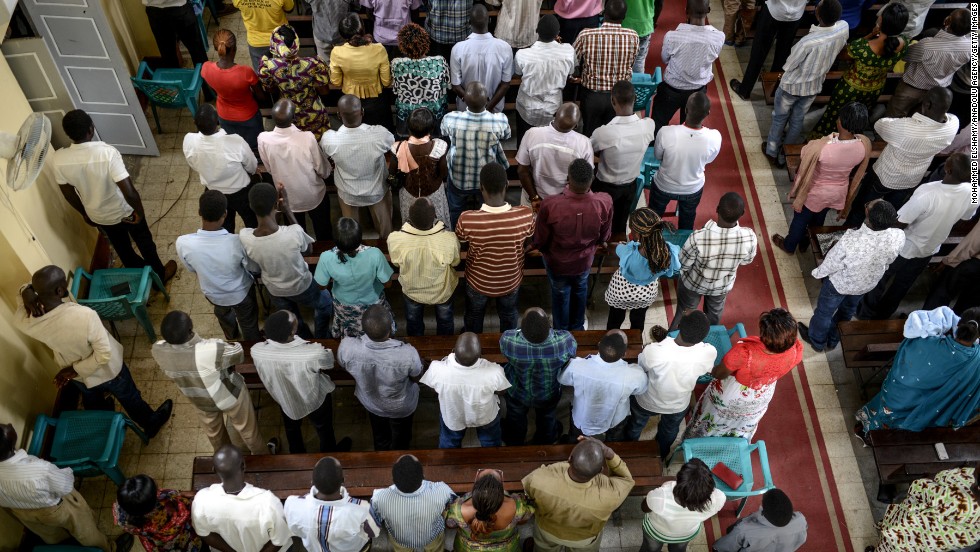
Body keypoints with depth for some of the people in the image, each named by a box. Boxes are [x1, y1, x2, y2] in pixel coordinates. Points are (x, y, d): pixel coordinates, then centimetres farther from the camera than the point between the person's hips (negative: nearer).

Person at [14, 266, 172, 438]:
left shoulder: (24, 320, -30)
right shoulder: (84, 315, -44)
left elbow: (26, 289, -8)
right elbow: (104, 355, -33)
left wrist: (26, 291, -31)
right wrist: (76, 370, -19)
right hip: (107, 371, -4)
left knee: (93, 404, 37)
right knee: (130, 399, 28)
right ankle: (152, 424, 57)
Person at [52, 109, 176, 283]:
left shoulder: (58, 158, -21)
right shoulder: (107, 153, -35)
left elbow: (68, 194, -5)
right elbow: (129, 192, -35)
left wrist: (85, 213, 13)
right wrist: (140, 212, -15)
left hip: (97, 215, 4)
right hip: (123, 211, -3)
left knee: (121, 246, 30)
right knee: (144, 241, 26)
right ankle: (159, 274, 47)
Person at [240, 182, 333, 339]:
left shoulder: (244, 236, -31)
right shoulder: (294, 232, -40)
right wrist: (287, 210, -20)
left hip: (274, 291, 2)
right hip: (301, 287, -2)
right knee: (325, 303, 33)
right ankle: (321, 341, 52)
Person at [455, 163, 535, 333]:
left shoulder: (467, 220, -34)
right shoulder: (525, 215, -31)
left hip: (479, 282, -1)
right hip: (511, 281, 1)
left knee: (474, 316, 32)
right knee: (509, 316, 33)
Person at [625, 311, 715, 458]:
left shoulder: (653, 351, -43)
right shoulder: (709, 353, -35)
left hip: (647, 402, -2)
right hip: (679, 406, 2)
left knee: (635, 426, 34)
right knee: (670, 431, 37)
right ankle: (662, 455, 65)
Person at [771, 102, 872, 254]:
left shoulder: (821, 146, -41)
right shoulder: (865, 145, -25)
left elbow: (803, 157, -20)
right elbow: (857, 173, -7)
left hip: (815, 193, -4)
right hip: (838, 192, 4)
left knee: (800, 220, 27)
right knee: (819, 219, 33)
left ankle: (789, 245, 54)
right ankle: (805, 243, 59)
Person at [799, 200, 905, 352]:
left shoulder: (850, 241, -44)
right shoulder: (899, 237, -30)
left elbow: (831, 264, -24)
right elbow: (889, 261, -7)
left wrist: (818, 273, -1)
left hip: (840, 283, -4)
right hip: (867, 283, 4)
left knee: (824, 311, 26)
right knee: (848, 310, 33)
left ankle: (816, 341, 52)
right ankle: (832, 341, 56)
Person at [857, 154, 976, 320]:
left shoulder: (927, 192, -40)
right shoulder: (973, 193, -22)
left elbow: (899, 224, -28)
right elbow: (966, 218, 0)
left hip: (904, 248, -5)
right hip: (929, 250, 5)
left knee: (879, 281, 23)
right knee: (901, 287, 27)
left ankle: (866, 314, 43)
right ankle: (881, 316, 48)